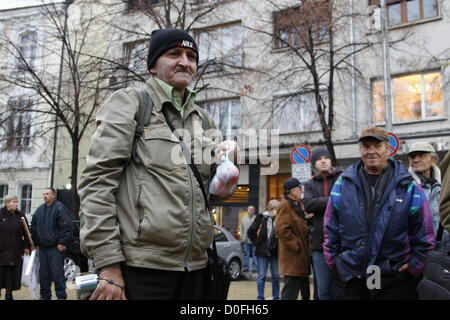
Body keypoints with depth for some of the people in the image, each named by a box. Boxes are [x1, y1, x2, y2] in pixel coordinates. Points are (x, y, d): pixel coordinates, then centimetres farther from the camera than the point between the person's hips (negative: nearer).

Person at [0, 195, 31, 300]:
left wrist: (27, 247, 3)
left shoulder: (21, 216, 8)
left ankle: (9, 293, 17)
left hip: (16, 251, 3)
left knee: (13, 272, 5)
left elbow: (26, 232, 8)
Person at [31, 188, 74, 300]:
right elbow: (34, 227, 21)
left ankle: (61, 296, 3)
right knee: (43, 273, 11)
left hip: (56, 247, -7)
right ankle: (45, 295, 21)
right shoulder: (40, 209, 15)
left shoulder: (60, 208, -7)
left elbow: (67, 227, -14)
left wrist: (63, 242, -17)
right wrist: (34, 242, 15)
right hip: (42, 247, 7)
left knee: (57, 273, -5)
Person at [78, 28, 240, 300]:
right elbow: (97, 181, -8)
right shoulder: (129, 103, 1)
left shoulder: (204, 120, 16)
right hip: (140, 268, -5)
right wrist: (108, 264, -15)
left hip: (195, 268, 6)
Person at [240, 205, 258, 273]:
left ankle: (254, 267, 2)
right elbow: (241, 229, 20)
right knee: (246, 254, 4)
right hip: (245, 239, 3)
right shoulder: (244, 218, 18)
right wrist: (241, 237, 12)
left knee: (254, 254, -2)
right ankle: (245, 267, 9)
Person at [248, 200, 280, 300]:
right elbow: (251, 231, 0)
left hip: (275, 251, 2)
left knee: (276, 276, 11)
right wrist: (256, 241, -1)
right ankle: (260, 297, 12)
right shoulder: (262, 218, -5)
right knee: (261, 276, 4)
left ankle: (276, 297, 22)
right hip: (263, 251, -2)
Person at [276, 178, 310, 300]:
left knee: (305, 293, 17)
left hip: (301, 257, 10)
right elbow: (281, 229, -24)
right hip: (293, 258, -10)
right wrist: (297, 245, -19)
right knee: (290, 294, -7)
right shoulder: (285, 205, -13)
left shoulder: (296, 206, 19)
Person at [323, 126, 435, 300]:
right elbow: (330, 228, 7)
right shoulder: (344, 183, 3)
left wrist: (415, 266, -1)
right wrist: (333, 261, 5)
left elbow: (424, 235, 2)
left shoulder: (407, 185, -1)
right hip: (348, 276, 2)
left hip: (394, 277, -1)